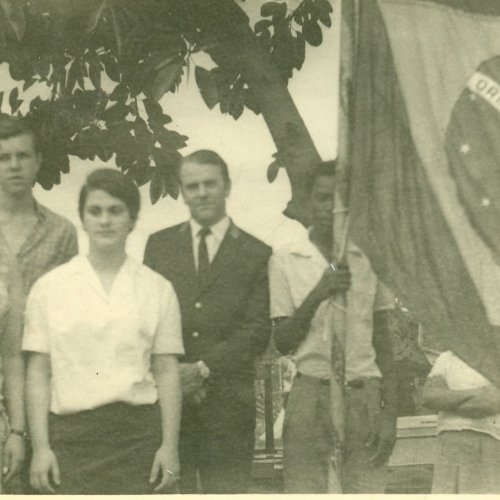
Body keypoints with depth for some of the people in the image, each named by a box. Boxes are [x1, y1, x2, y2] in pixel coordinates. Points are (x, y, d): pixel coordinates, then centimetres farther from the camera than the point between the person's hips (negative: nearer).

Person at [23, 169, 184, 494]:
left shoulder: (157, 289, 7)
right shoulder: (50, 287, 6)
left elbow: (167, 373, 5)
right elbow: (38, 373, 4)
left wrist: (170, 446, -1)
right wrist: (40, 447, -2)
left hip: (137, 434, 0)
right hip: (71, 434, 0)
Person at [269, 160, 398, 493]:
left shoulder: (369, 259, 7)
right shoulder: (285, 260, 3)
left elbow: (383, 344, 9)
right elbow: (283, 343, 0)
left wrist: (390, 413, 1)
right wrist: (318, 294, -14)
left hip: (364, 394, 1)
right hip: (310, 394, -1)